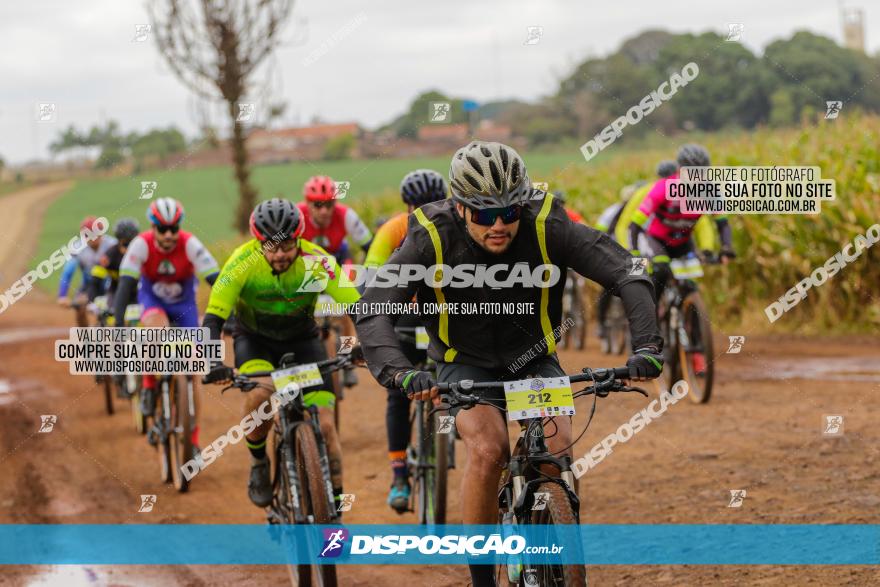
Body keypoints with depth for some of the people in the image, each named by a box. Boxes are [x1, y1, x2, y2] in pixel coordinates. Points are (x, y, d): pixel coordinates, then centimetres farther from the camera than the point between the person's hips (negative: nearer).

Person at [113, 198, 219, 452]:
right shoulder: (142, 244, -27)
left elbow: (216, 281, -31)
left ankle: (193, 438, 2)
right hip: (153, 300, -1)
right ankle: (149, 386, -15)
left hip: (184, 302, 1)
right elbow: (126, 285, -31)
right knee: (157, 326, -38)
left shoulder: (190, 244, -28)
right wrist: (118, 324, -41)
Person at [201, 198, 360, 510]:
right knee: (260, 394, -32)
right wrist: (214, 364, -46)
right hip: (254, 338, -1)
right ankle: (258, 463, -4)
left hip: (302, 339, 1)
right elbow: (213, 319, -30)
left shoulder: (317, 261, -27)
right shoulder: (243, 262, -29)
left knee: (324, 425, -11)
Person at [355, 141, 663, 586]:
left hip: (533, 358, 2)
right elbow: (373, 312, -32)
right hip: (466, 365, -1)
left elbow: (627, 277, -24)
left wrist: (646, 347, -39)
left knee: (559, 450, -23)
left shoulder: (546, 227, -23)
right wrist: (401, 373, -50)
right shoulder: (431, 238, -25)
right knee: (488, 449, -28)